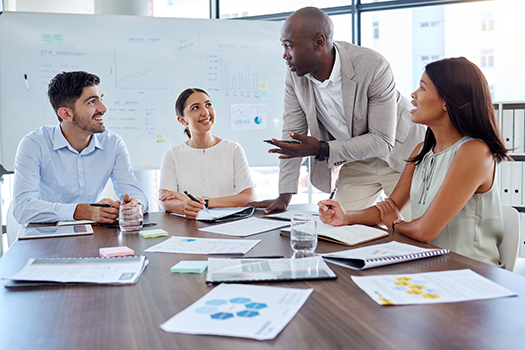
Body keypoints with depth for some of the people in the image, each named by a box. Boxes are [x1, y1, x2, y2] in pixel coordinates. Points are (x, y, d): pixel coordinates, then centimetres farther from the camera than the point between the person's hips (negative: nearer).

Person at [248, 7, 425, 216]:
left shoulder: (373, 67, -29)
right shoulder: (295, 74, -14)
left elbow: (382, 140, -25)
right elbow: (293, 133, -7)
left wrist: (322, 150, -34)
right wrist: (284, 197, -9)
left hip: (400, 153, -4)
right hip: (356, 163, 4)